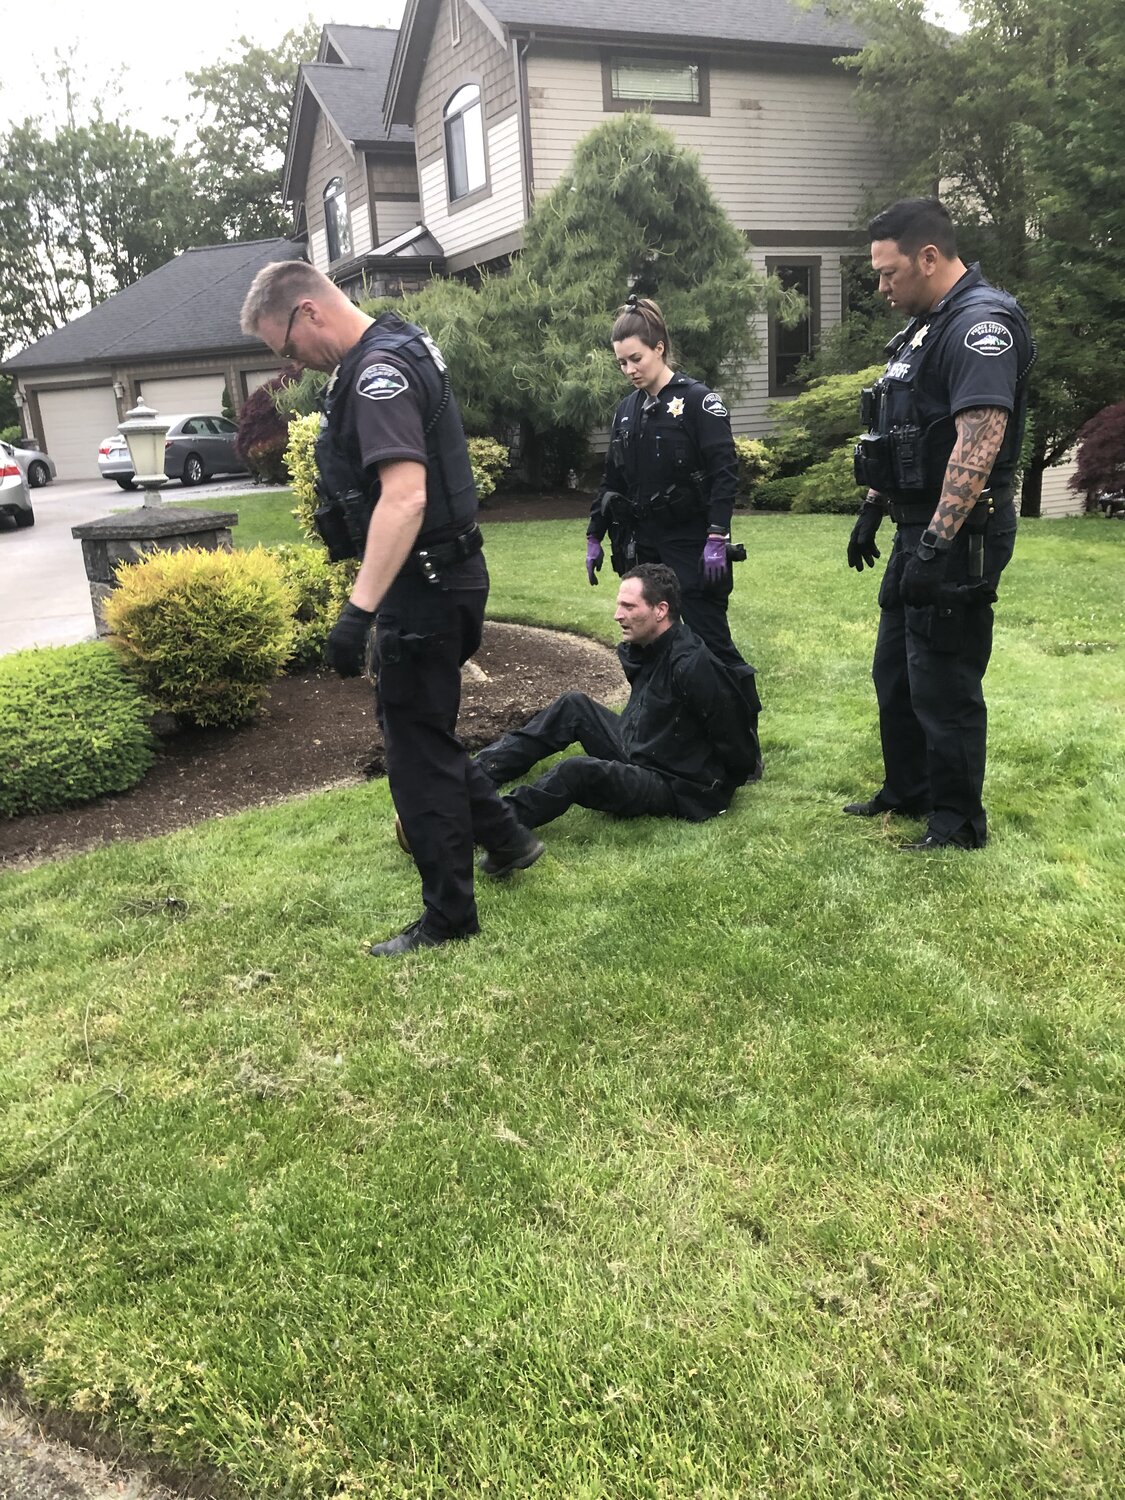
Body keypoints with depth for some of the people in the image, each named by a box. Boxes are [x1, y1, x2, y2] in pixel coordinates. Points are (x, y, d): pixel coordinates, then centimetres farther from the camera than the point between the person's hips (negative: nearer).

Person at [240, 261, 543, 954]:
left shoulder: (378, 371, -20)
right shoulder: (400, 348, 13)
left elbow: (405, 495, -33)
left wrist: (360, 609, -36)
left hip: (422, 587, -10)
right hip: (443, 577, 10)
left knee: (418, 749, 1)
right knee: (420, 730, 21)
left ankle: (449, 917, 14)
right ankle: (506, 840, 33)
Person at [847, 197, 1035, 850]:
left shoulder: (983, 323, -17)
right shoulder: (928, 326, 15)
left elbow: (978, 441, -29)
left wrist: (936, 542, -33)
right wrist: (872, 511, 22)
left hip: (960, 537, -10)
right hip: (920, 531, 10)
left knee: (943, 683, -2)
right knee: (895, 670, 18)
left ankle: (959, 821, 13)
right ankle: (907, 792, 33)